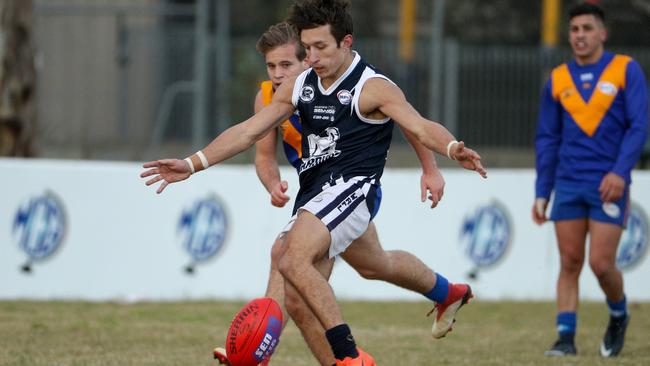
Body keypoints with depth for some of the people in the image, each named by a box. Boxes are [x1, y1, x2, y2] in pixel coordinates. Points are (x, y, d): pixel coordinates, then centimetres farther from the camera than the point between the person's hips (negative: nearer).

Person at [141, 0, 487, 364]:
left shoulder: (373, 88, -5)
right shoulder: (298, 87, 15)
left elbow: (420, 126, -17)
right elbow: (248, 131, 18)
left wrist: (453, 149, -39)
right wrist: (193, 164, 12)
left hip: (352, 186, -8)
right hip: (313, 193, 8)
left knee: (295, 261, -29)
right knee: (294, 294, -1)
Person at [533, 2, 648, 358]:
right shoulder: (558, 79, 9)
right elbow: (547, 139, 12)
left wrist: (620, 171, -18)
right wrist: (541, 193, 8)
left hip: (609, 185, -3)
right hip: (568, 185, 3)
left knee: (601, 263, -7)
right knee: (569, 264, 0)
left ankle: (618, 316, 20)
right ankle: (566, 338, 3)